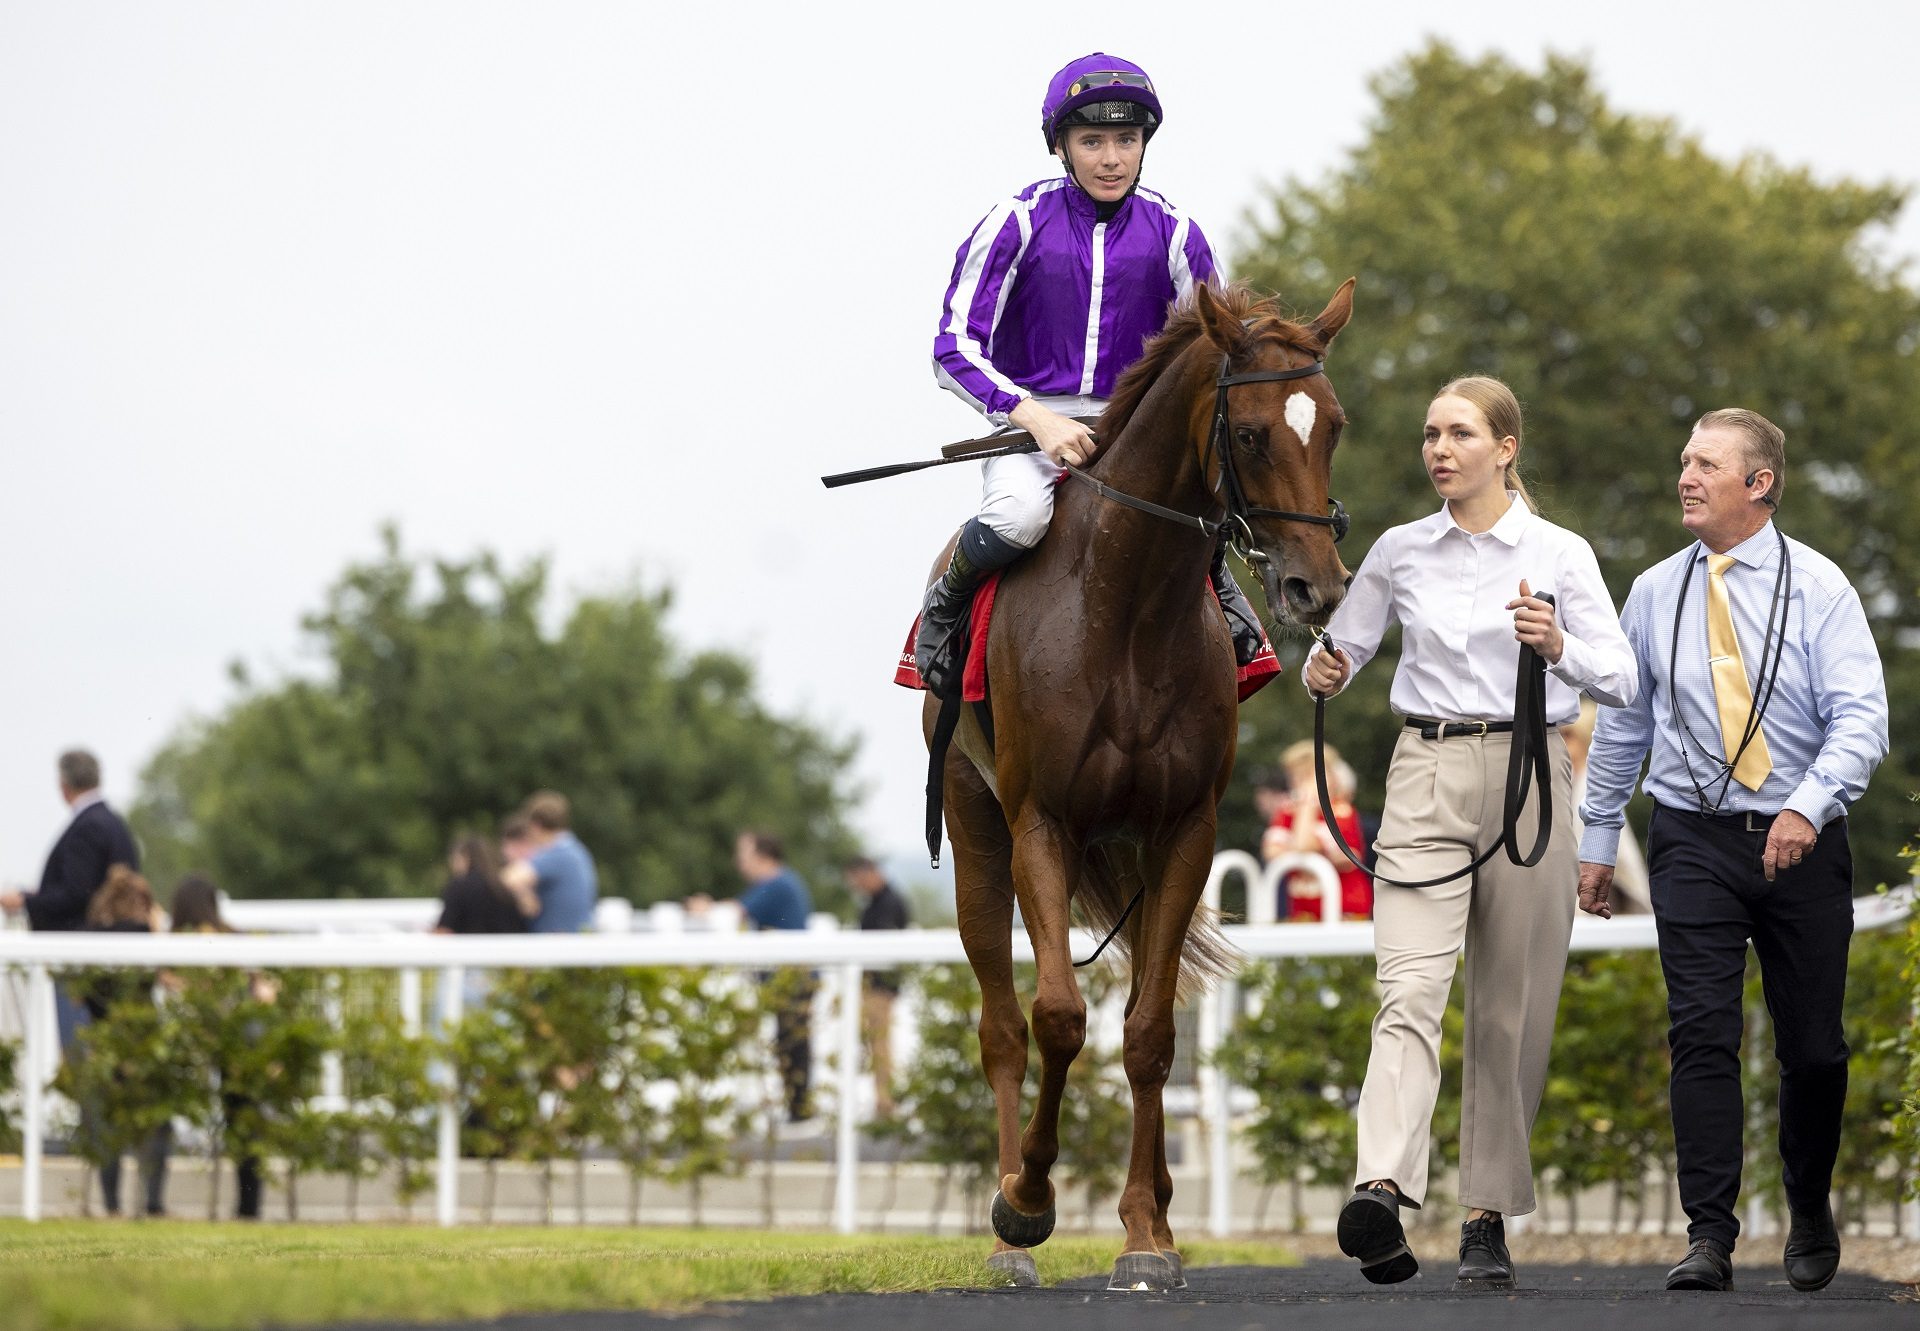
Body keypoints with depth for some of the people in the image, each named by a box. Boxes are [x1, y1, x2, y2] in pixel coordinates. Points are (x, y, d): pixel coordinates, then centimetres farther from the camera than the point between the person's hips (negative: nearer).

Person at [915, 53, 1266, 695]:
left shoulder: (1171, 232, 2)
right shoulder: (1018, 222, -5)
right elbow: (955, 348, -9)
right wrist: (1034, 416, -24)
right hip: (1030, 420, -3)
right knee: (1017, 517, -37)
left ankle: (1217, 584, 8)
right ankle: (944, 605, -3)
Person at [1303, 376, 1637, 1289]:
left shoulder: (1560, 555, 2)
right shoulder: (1399, 553, 8)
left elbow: (1622, 684, -2)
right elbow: (1345, 646, 19)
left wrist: (1561, 648, -21)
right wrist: (1324, 673, -4)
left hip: (1527, 777, 0)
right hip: (1427, 778, 1)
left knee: (1511, 1013, 3)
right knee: (1410, 990, -16)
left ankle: (1487, 1222, 12)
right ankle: (1380, 1193, -33)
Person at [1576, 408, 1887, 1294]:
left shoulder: (1817, 587, -3)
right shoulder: (1654, 595, 7)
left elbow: (1860, 720, -12)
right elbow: (1622, 723, 16)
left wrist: (1808, 806, -27)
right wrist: (1597, 840, 15)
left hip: (1800, 844, -1)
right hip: (1694, 838, 1)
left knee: (1812, 1045, 6)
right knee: (1701, 1032, -12)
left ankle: (1810, 1215, 29)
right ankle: (1709, 1237, -14)